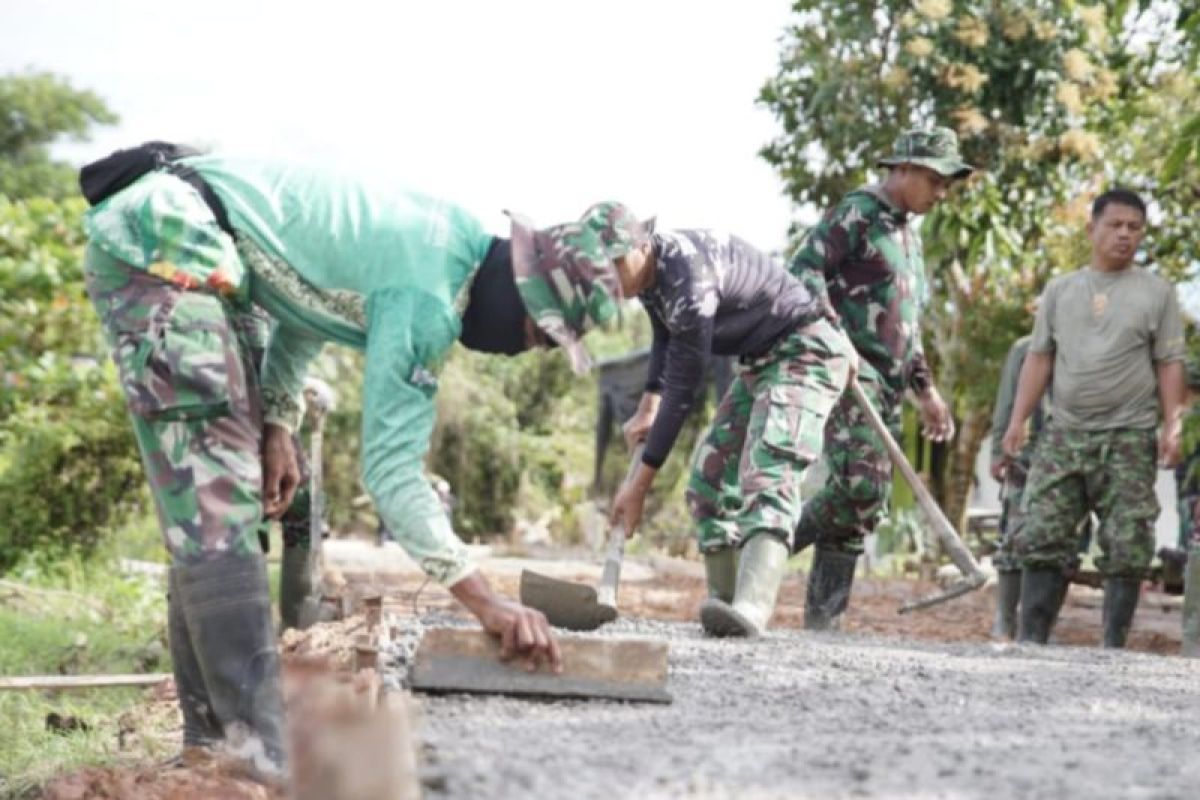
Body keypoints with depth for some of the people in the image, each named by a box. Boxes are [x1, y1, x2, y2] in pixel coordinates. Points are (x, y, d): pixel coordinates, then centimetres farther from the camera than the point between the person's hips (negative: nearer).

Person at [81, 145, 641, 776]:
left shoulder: (453, 238, 10)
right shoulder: (427, 298, -19)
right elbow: (391, 468, -21)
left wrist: (276, 422, 12)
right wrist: (485, 601, -26)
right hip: (163, 242, -11)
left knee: (227, 492, 12)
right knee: (216, 511, -15)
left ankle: (212, 733, 15)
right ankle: (260, 749, -19)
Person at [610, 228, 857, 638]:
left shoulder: (689, 279, -31)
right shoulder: (650, 270, -2)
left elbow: (683, 389, -29)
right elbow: (667, 337, 20)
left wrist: (639, 484, -25)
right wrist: (647, 407, 6)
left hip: (804, 354, -10)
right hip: (760, 361, 10)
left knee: (768, 473, -29)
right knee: (708, 480, 3)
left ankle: (751, 607, -46)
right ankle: (723, 602, 4)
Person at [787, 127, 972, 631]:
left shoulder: (909, 234, 25)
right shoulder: (857, 213, -3)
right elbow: (804, 269, -14)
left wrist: (926, 390, 25)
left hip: (886, 386, 9)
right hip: (849, 370, -9)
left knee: (866, 502, 4)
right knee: (861, 487, -23)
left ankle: (823, 617, 6)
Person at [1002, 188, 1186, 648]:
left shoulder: (1156, 293, 6)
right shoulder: (1060, 290, 13)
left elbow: (1169, 365, 4)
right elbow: (1040, 357, 12)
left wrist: (1172, 426, -6)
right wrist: (1018, 419, 3)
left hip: (1128, 439, -2)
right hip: (1064, 436, 2)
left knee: (1126, 550, -3)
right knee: (1041, 540, -5)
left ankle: (1114, 646, 3)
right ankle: (1031, 640, -3)